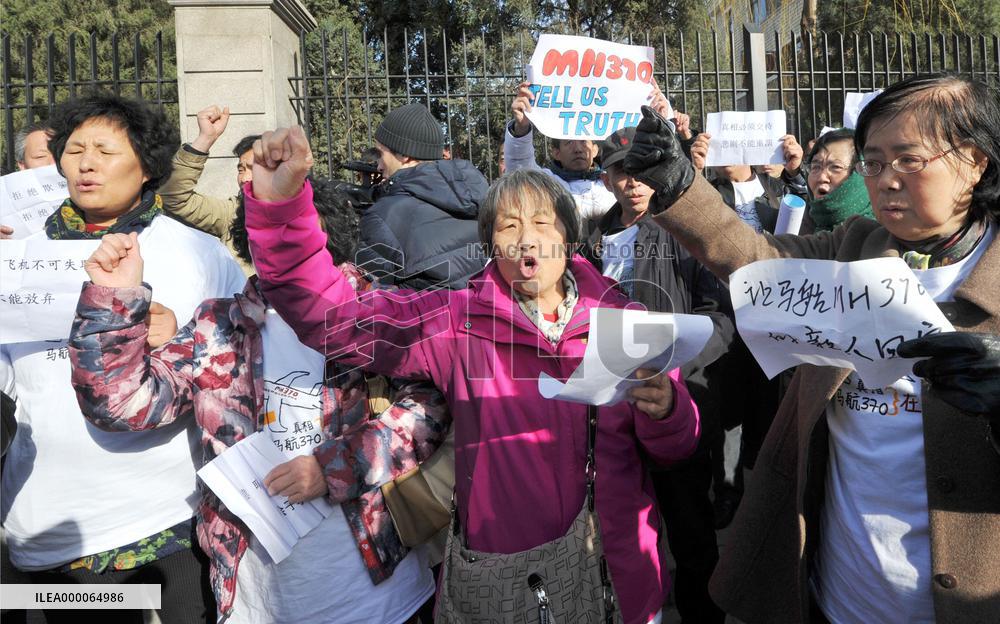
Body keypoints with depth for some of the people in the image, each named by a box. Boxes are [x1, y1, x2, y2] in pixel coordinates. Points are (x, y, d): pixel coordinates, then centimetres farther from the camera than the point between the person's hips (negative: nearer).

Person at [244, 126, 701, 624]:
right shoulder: (458, 322, -8)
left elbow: (677, 448, 1)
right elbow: (334, 319, -19)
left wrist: (664, 408, -21)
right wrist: (281, 206, -31)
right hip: (499, 583, -1)